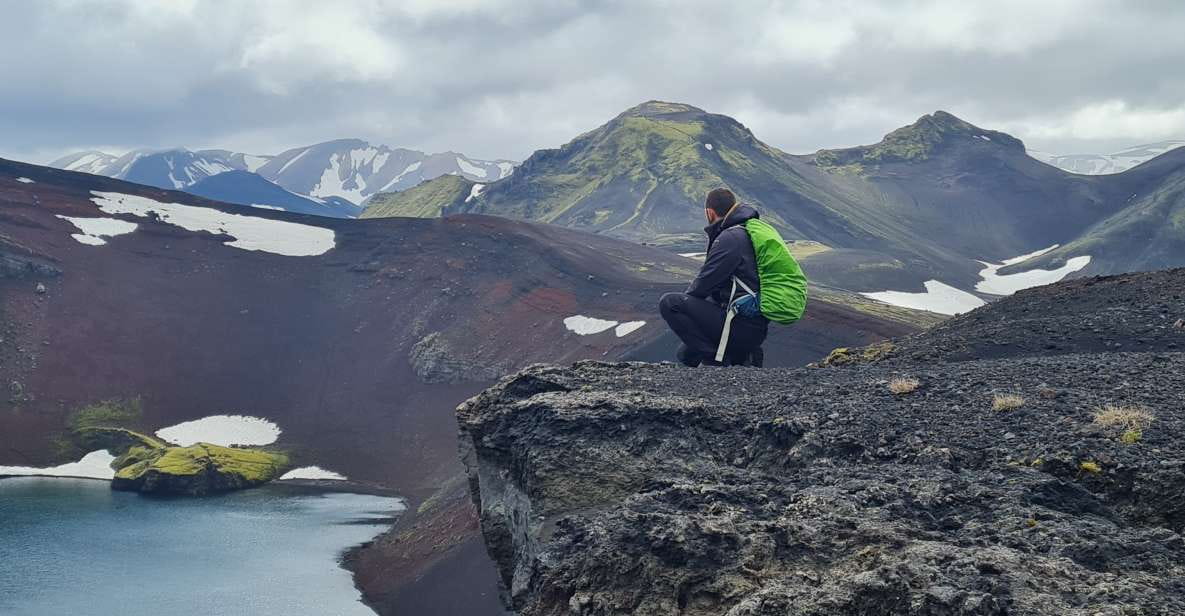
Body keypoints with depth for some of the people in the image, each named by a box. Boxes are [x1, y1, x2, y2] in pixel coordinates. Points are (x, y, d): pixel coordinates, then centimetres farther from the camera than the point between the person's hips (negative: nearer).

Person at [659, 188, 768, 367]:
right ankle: (742, 355, 10)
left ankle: (714, 359, -11)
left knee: (669, 303, -14)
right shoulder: (749, 231, 16)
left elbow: (703, 284, -16)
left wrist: (682, 302, 4)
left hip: (743, 328, -10)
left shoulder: (730, 238, -16)